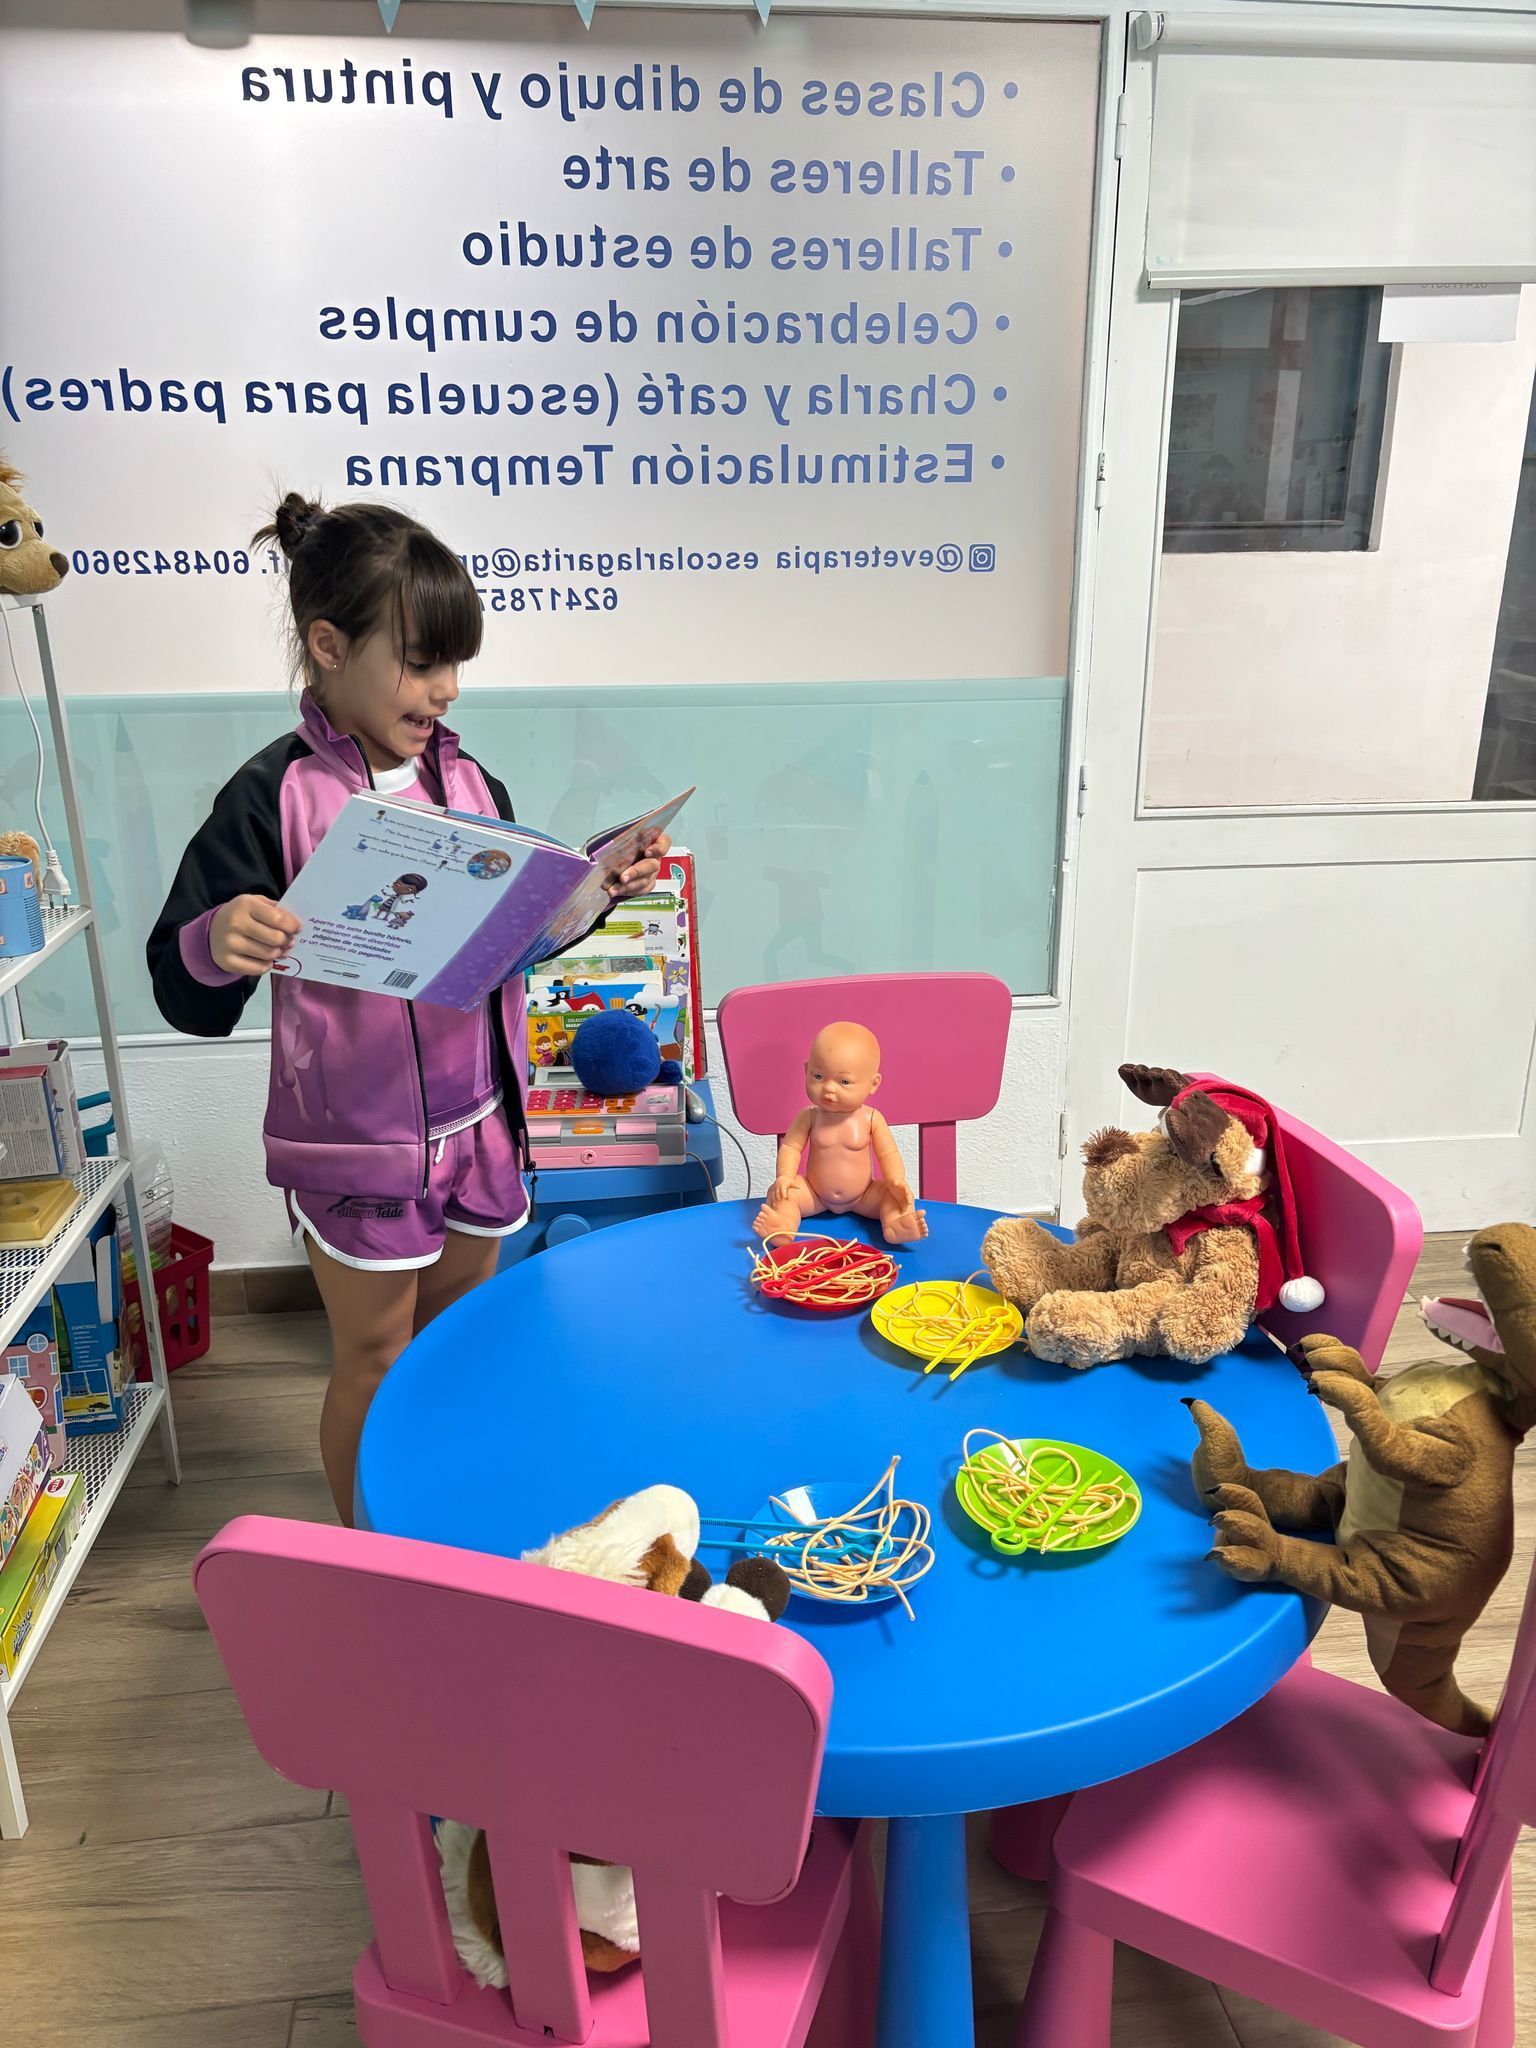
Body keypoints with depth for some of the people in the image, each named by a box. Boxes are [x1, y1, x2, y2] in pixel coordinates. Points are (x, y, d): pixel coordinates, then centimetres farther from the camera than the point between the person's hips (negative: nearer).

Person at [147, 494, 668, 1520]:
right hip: (353, 1139, -5)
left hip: (477, 1123, 5)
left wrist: (599, 887, -2)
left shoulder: (470, 782, 2)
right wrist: (215, 947, -33)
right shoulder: (275, 798, -13)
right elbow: (189, 998, -12)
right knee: (376, 1363, 10)